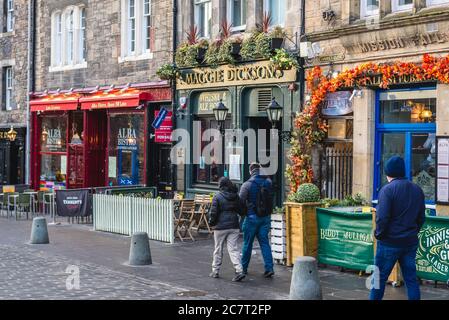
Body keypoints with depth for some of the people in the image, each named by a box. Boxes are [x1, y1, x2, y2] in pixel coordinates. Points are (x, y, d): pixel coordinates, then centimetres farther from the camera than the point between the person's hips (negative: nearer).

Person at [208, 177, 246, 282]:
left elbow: (213, 212, -10)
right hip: (234, 226, 3)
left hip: (221, 227, -3)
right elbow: (241, 210, 7)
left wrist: (211, 222, 7)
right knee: (234, 249, 2)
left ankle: (215, 271, 21)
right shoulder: (235, 196, 3)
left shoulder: (217, 196, -10)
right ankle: (239, 271, -12)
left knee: (218, 249, 11)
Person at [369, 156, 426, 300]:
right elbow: (421, 217, 12)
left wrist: (379, 234, -5)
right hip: (411, 242, 6)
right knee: (411, 278, 10)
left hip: (390, 242, -6)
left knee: (380, 277, 6)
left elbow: (382, 218, -19)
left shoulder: (388, 189, -14)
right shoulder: (417, 190, 7)